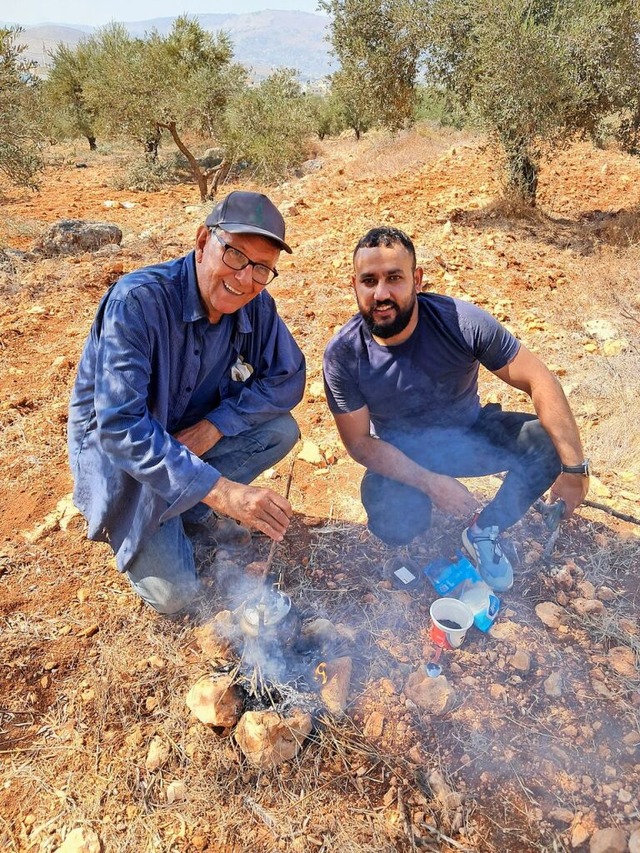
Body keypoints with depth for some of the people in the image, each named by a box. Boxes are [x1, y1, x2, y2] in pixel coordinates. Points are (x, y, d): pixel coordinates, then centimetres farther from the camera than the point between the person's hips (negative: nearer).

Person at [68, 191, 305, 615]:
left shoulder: (256, 304, -14)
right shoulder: (137, 300, -31)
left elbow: (288, 377, -7)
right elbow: (119, 425, -36)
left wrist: (215, 425, -22)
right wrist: (221, 490, -43)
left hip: (194, 433, 6)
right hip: (116, 447, -5)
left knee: (282, 430, -17)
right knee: (175, 594, -14)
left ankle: (194, 513, 2)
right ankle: (122, 521, 15)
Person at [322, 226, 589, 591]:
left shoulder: (461, 321, -25)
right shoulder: (343, 354, -22)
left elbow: (540, 382, -21)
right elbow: (360, 441, -15)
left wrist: (575, 469, -27)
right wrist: (430, 483, -26)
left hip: (471, 432, 2)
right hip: (399, 453, -1)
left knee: (551, 443, -21)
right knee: (394, 528, -29)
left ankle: (485, 532, 2)